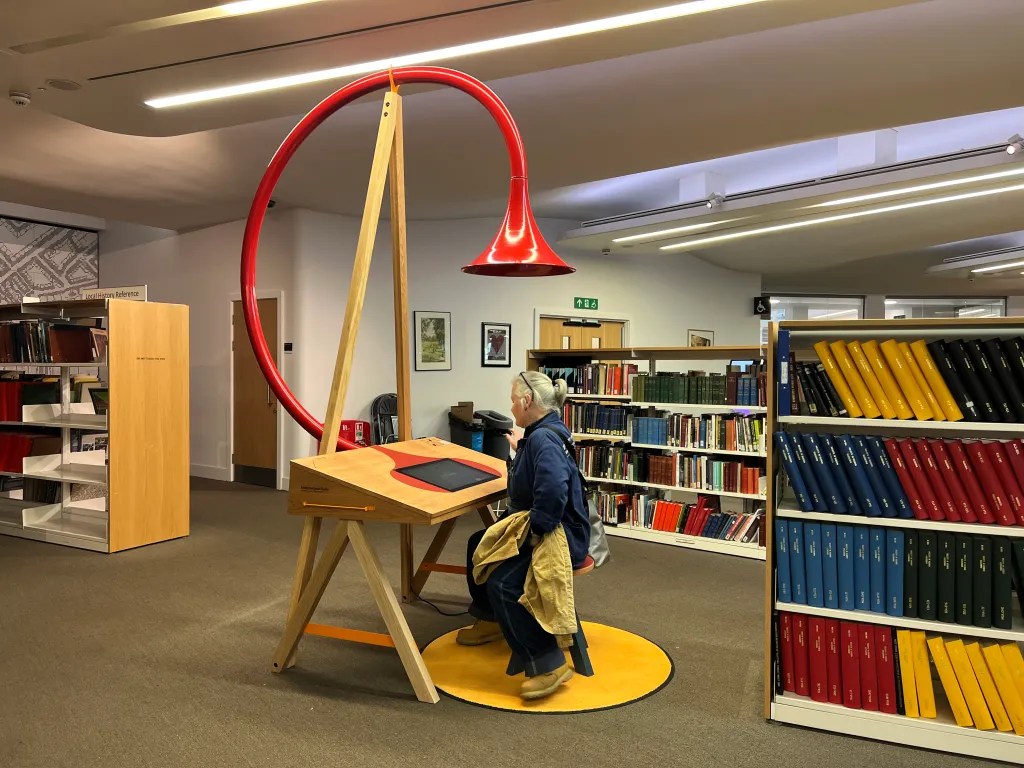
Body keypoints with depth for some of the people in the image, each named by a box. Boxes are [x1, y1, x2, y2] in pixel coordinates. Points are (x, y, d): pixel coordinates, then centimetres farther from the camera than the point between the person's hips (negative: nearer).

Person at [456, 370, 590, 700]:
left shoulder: (544, 438, -25)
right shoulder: (541, 433, 8)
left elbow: (553, 491, -41)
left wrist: (536, 532, -30)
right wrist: (521, 449, 24)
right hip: (539, 528, 12)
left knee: (503, 582, -30)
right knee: (479, 544, 24)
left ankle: (549, 666, -20)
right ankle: (490, 620, 42)